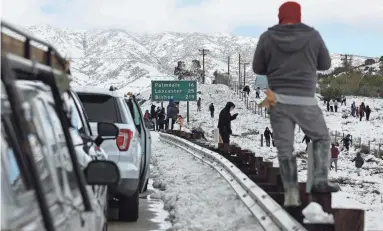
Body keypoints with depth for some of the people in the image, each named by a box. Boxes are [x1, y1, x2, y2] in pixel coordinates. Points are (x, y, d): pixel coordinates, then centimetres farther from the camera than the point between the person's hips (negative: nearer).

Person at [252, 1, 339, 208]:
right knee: (321, 138, 20)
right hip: (305, 101, -1)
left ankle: (291, 196, 1)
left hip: (278, 100, 1)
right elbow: (325, 65, 11)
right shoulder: (312, 36, -1)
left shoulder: (267, 38, 0)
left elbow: (258, 68, 7)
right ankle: (320, 181, 9)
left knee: (285, 148, 6)